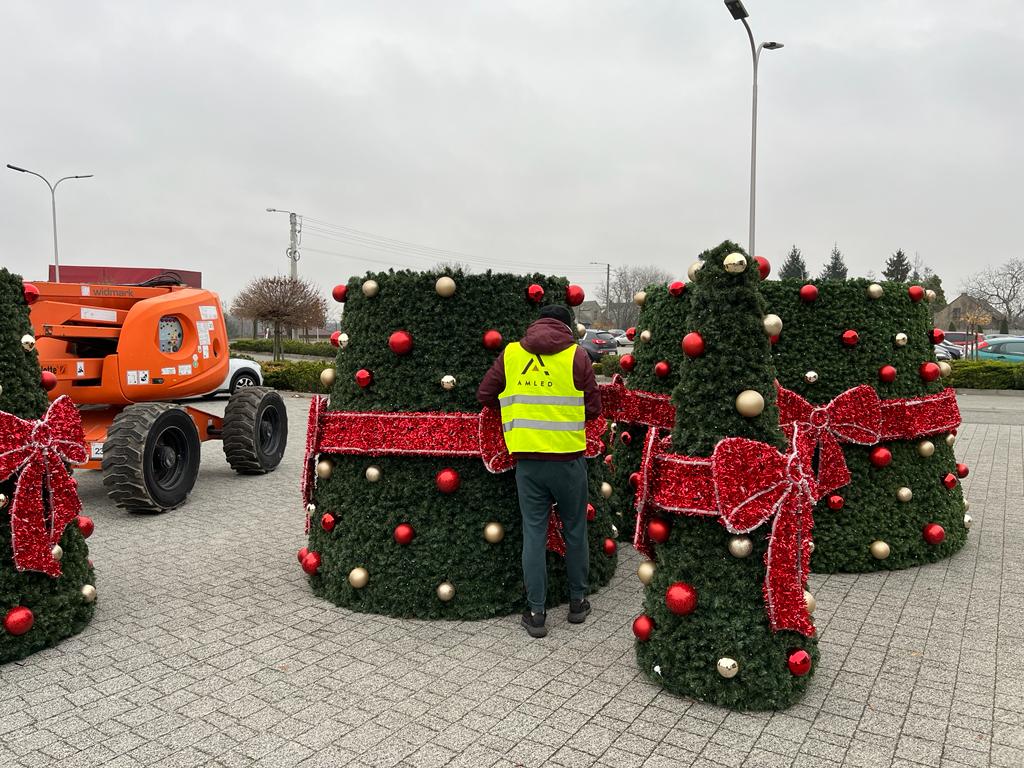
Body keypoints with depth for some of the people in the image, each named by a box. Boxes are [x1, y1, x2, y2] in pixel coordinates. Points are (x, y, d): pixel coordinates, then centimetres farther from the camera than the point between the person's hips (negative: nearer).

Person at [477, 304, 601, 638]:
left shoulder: (510, 353, 4)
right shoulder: (576, 355, -4)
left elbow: (485, 394, 9)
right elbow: (594, 408, -2)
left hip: (527, 460, 2)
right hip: (568, 459, -1)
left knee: (533, 534, 9)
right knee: (575, 531, 15)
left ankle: (536, 613, 13)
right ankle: (577, 602, 27)